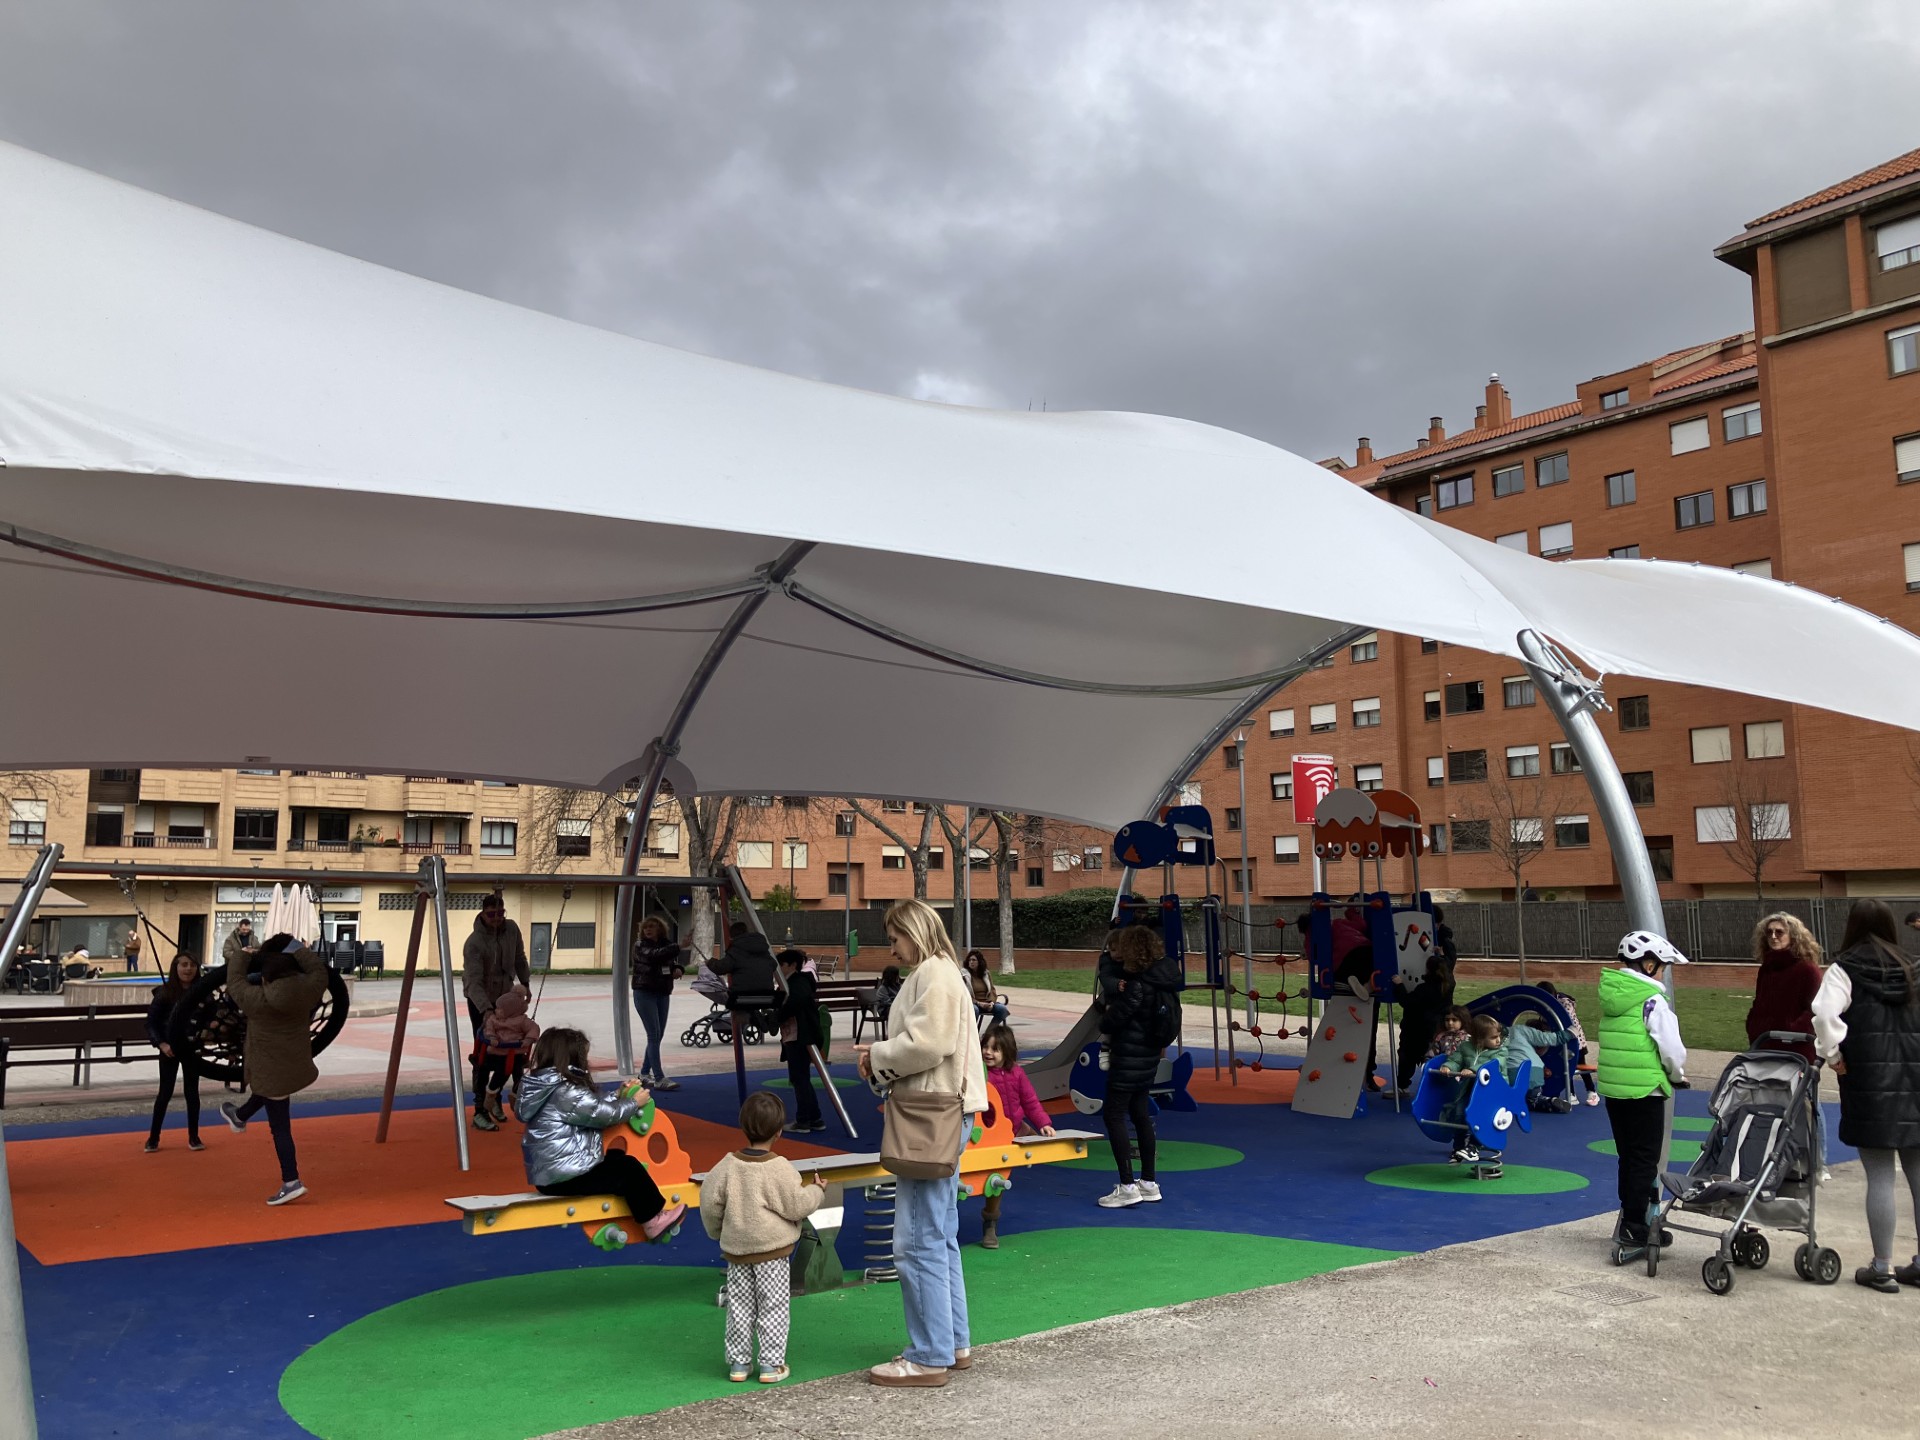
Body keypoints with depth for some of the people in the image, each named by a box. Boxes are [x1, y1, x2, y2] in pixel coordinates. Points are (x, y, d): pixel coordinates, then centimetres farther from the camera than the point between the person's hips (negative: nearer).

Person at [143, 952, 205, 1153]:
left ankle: (193, 1137, 19)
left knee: (192, 1092, 9)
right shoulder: (164, 993, -12)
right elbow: (151, 1024, -9)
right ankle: (153, 1138, 18)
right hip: (170, 1049, -2)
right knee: (165, 1093, 3)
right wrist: (161, 1044, -22)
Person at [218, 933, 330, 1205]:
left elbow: (235, 982, -1)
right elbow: (319, 969, 8)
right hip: (298, 1068, 5)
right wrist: (295, 948, 14)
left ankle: (291, 1183, 3)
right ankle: (239, 1117, 64)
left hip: (273, 1073, -5)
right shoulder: (307, 991, -12)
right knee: (264, 1092, 36)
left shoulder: (257, 1000, -21)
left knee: (280, 1127, 2)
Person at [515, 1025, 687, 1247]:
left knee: (617, 1158, 20)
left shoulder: (544, 1085, 10)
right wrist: (634, 1103, -1)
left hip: (549, 1174, 11)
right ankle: (653, 1220, 9)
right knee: (628, 1169, -2)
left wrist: (619, 1097, 10)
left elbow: (592, 1105, 16)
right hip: (565, 1178, -11)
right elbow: (604, 1114, -17)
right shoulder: (563, 1091, -21)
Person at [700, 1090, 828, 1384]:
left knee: (739, 1306, 14)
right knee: (773, 1307, 6)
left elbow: (710, 1202, 2)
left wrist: (717, 1231, 19)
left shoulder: (727, 1165, -4)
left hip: (736, 1250, 4)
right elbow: (797, 1205, -15)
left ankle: (738, 1362, 20)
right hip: (772, 1252, -4)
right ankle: (771, 1364, 9)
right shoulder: (779, 1168, -17)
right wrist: (816, 1190, 4)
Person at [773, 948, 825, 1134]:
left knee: (799, 1079, -5)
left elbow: (792, 1006, -28)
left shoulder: (798, 984, -13)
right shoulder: (794, 983, 19)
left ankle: (803, 1121, 0)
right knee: (801, 1079, 14)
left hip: (799, 1039, -10)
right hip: (795, 1038, 10)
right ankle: (814, 1119, 19)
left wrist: (774, 1017, -15)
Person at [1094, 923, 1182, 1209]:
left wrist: (1105, 1022, 3)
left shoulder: (1138, 985, -22)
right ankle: (1149, 1182, 23)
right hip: (1150, 1054, 9)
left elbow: (1114, 1020, -16)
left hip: (1130, 1056, -9)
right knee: (1140, 1113, 17)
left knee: (1114, 1113, -4)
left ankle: (1127, 1186, -6)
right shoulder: (1164, 980, 4)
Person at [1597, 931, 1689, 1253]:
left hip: (1612, 1087, 7)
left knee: (1627, 1156, 16)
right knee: (1645, 1159, 2)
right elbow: (1672, 1049, -15)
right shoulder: (1652, 1000, -14)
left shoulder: (1609, 996, 7)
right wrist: (1678, 1075, 6)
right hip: (1645, 1089, -7)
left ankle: (1629, 1218, 24)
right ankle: (1634, 1225, 3)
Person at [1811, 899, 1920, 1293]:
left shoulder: (1846, 968, -4)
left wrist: (1833, 1056, -5)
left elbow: (1825, 1014, -18)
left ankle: (1882, 1268, 6)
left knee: (1879, 1177, 0)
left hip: (1871, 1082, -5)